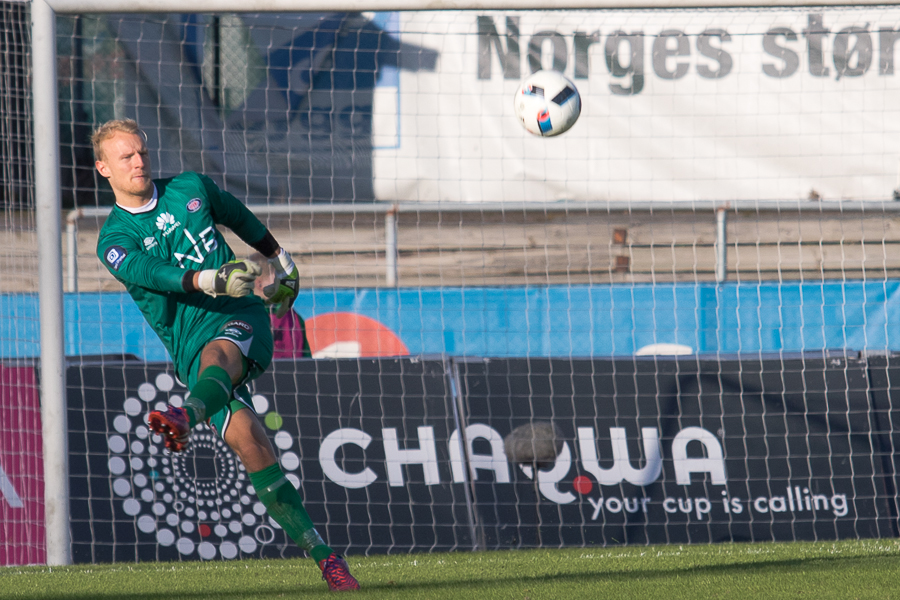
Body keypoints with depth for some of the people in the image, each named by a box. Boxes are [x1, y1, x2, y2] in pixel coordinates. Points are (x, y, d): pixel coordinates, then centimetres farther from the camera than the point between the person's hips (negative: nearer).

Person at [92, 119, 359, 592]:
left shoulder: (190, 189, 13)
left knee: (218, 354, -36)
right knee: (246, 438, -18)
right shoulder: (113, 241, 1)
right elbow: (150, 272, -19)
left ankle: (187, 418, -70)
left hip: (242, 320, 1)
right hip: (191, 352, -1)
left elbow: (241, 218, 32)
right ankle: (323, 557, -17)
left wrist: (280, 261, 43)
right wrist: (212, 280, -35)